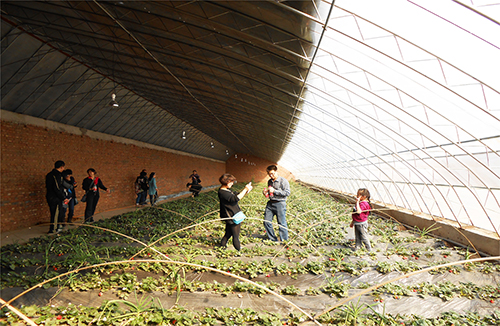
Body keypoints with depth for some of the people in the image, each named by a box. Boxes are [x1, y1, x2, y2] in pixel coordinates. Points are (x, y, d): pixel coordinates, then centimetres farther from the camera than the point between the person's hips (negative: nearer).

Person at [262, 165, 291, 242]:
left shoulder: (283, 181, -6)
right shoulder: (269, 181, 15)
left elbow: (287, 193, -14)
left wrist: (274, 191, -17)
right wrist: (266, 192, 6)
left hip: (280, 204, -6)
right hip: (270, 203, 7)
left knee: (282, 223, -3)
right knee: (267, 222, 4)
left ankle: (284, 241, 10)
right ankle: (272, 239, 20)